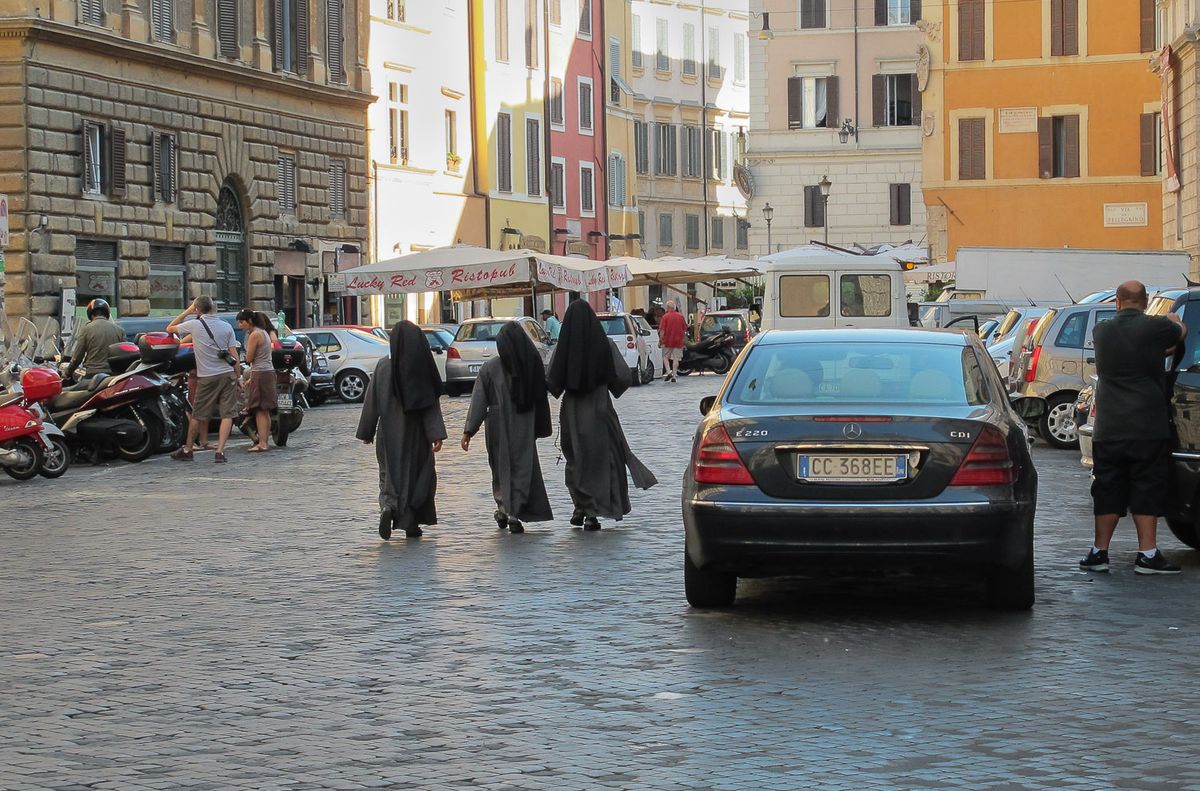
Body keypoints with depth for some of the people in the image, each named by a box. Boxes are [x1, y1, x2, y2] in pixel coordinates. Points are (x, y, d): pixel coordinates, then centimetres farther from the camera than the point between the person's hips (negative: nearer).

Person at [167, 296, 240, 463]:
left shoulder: (194, 325, -4)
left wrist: (187, 311, 18)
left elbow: (170, 328, 13)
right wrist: (237, 376, 11)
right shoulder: (227, 327, 4)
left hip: (207, 377, -1)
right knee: (227, 414, 0)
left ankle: (187, 450, 23)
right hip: (228, 374, 1)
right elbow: (234, 356, 2)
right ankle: (220, 451, -9)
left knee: (198, 416, 10)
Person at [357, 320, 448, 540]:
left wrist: (366, 432, 8)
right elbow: (432, 404, -11)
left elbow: (372, 401, -2)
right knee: (416, 473, 13)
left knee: (390, 474, 11)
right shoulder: (421, 367, -9)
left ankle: (388, 507, -17)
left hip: (389, 433, 0)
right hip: (415, 433, 0)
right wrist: (437, 435, -10)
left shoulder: (383, 366, -7)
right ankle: (411, 524, 12)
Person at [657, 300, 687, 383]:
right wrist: (683, 340, 20)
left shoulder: (665, 317, -8)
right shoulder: (681, 316, 4)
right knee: (676, 359, 6)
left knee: (665, 357, 11)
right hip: (678, 341, 3)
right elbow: (685, 330, 10)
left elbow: (662, 330, -10)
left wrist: (660, 341, -3)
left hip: (667, 341, -3)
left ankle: (669, 372, -7)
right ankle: (674, 376, 4)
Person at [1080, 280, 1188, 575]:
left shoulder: (1102, 332, 4)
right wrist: (1173, 320, 36)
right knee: (1147, 490, 1)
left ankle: (1099, 553, 11)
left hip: (1108, 429, 3)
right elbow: (1181, 332, 13)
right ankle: (1147, 555, -2)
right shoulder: (1155, 328, -8)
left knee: (1108, 492, 9)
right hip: (1149, 428, -3)